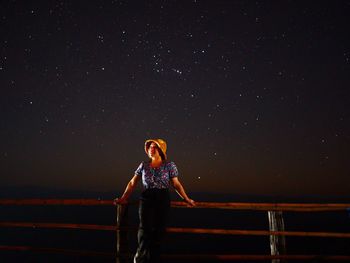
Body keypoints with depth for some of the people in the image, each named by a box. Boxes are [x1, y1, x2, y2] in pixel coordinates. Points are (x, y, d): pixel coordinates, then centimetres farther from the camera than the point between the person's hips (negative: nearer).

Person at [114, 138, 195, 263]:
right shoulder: (143, 165, 9)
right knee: (145, 228, -13)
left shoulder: (169, 165, 3)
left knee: (159, 230, 1)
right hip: (146, 199, 1)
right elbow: (132, 183, 13)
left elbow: (176, 184, 7)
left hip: (163, 200, 0)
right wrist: (123, 198, 8)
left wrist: (186, 199, 4)